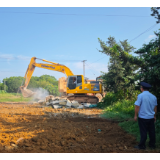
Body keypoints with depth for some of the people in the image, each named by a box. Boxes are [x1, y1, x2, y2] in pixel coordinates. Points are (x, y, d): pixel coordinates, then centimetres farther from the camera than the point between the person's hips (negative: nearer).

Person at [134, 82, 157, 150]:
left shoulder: (140, 95, -13)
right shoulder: (153, 96, 3)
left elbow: (137, 106, -15)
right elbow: (155, 107, 11)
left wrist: (135, 115, -6)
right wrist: (154, 116, 22)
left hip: (143, 117, -5)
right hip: (151, 117, 5)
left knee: (143, 132, 2)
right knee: (152, 132, 13)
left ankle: (142, 146, 10)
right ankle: (152, 145, 23)